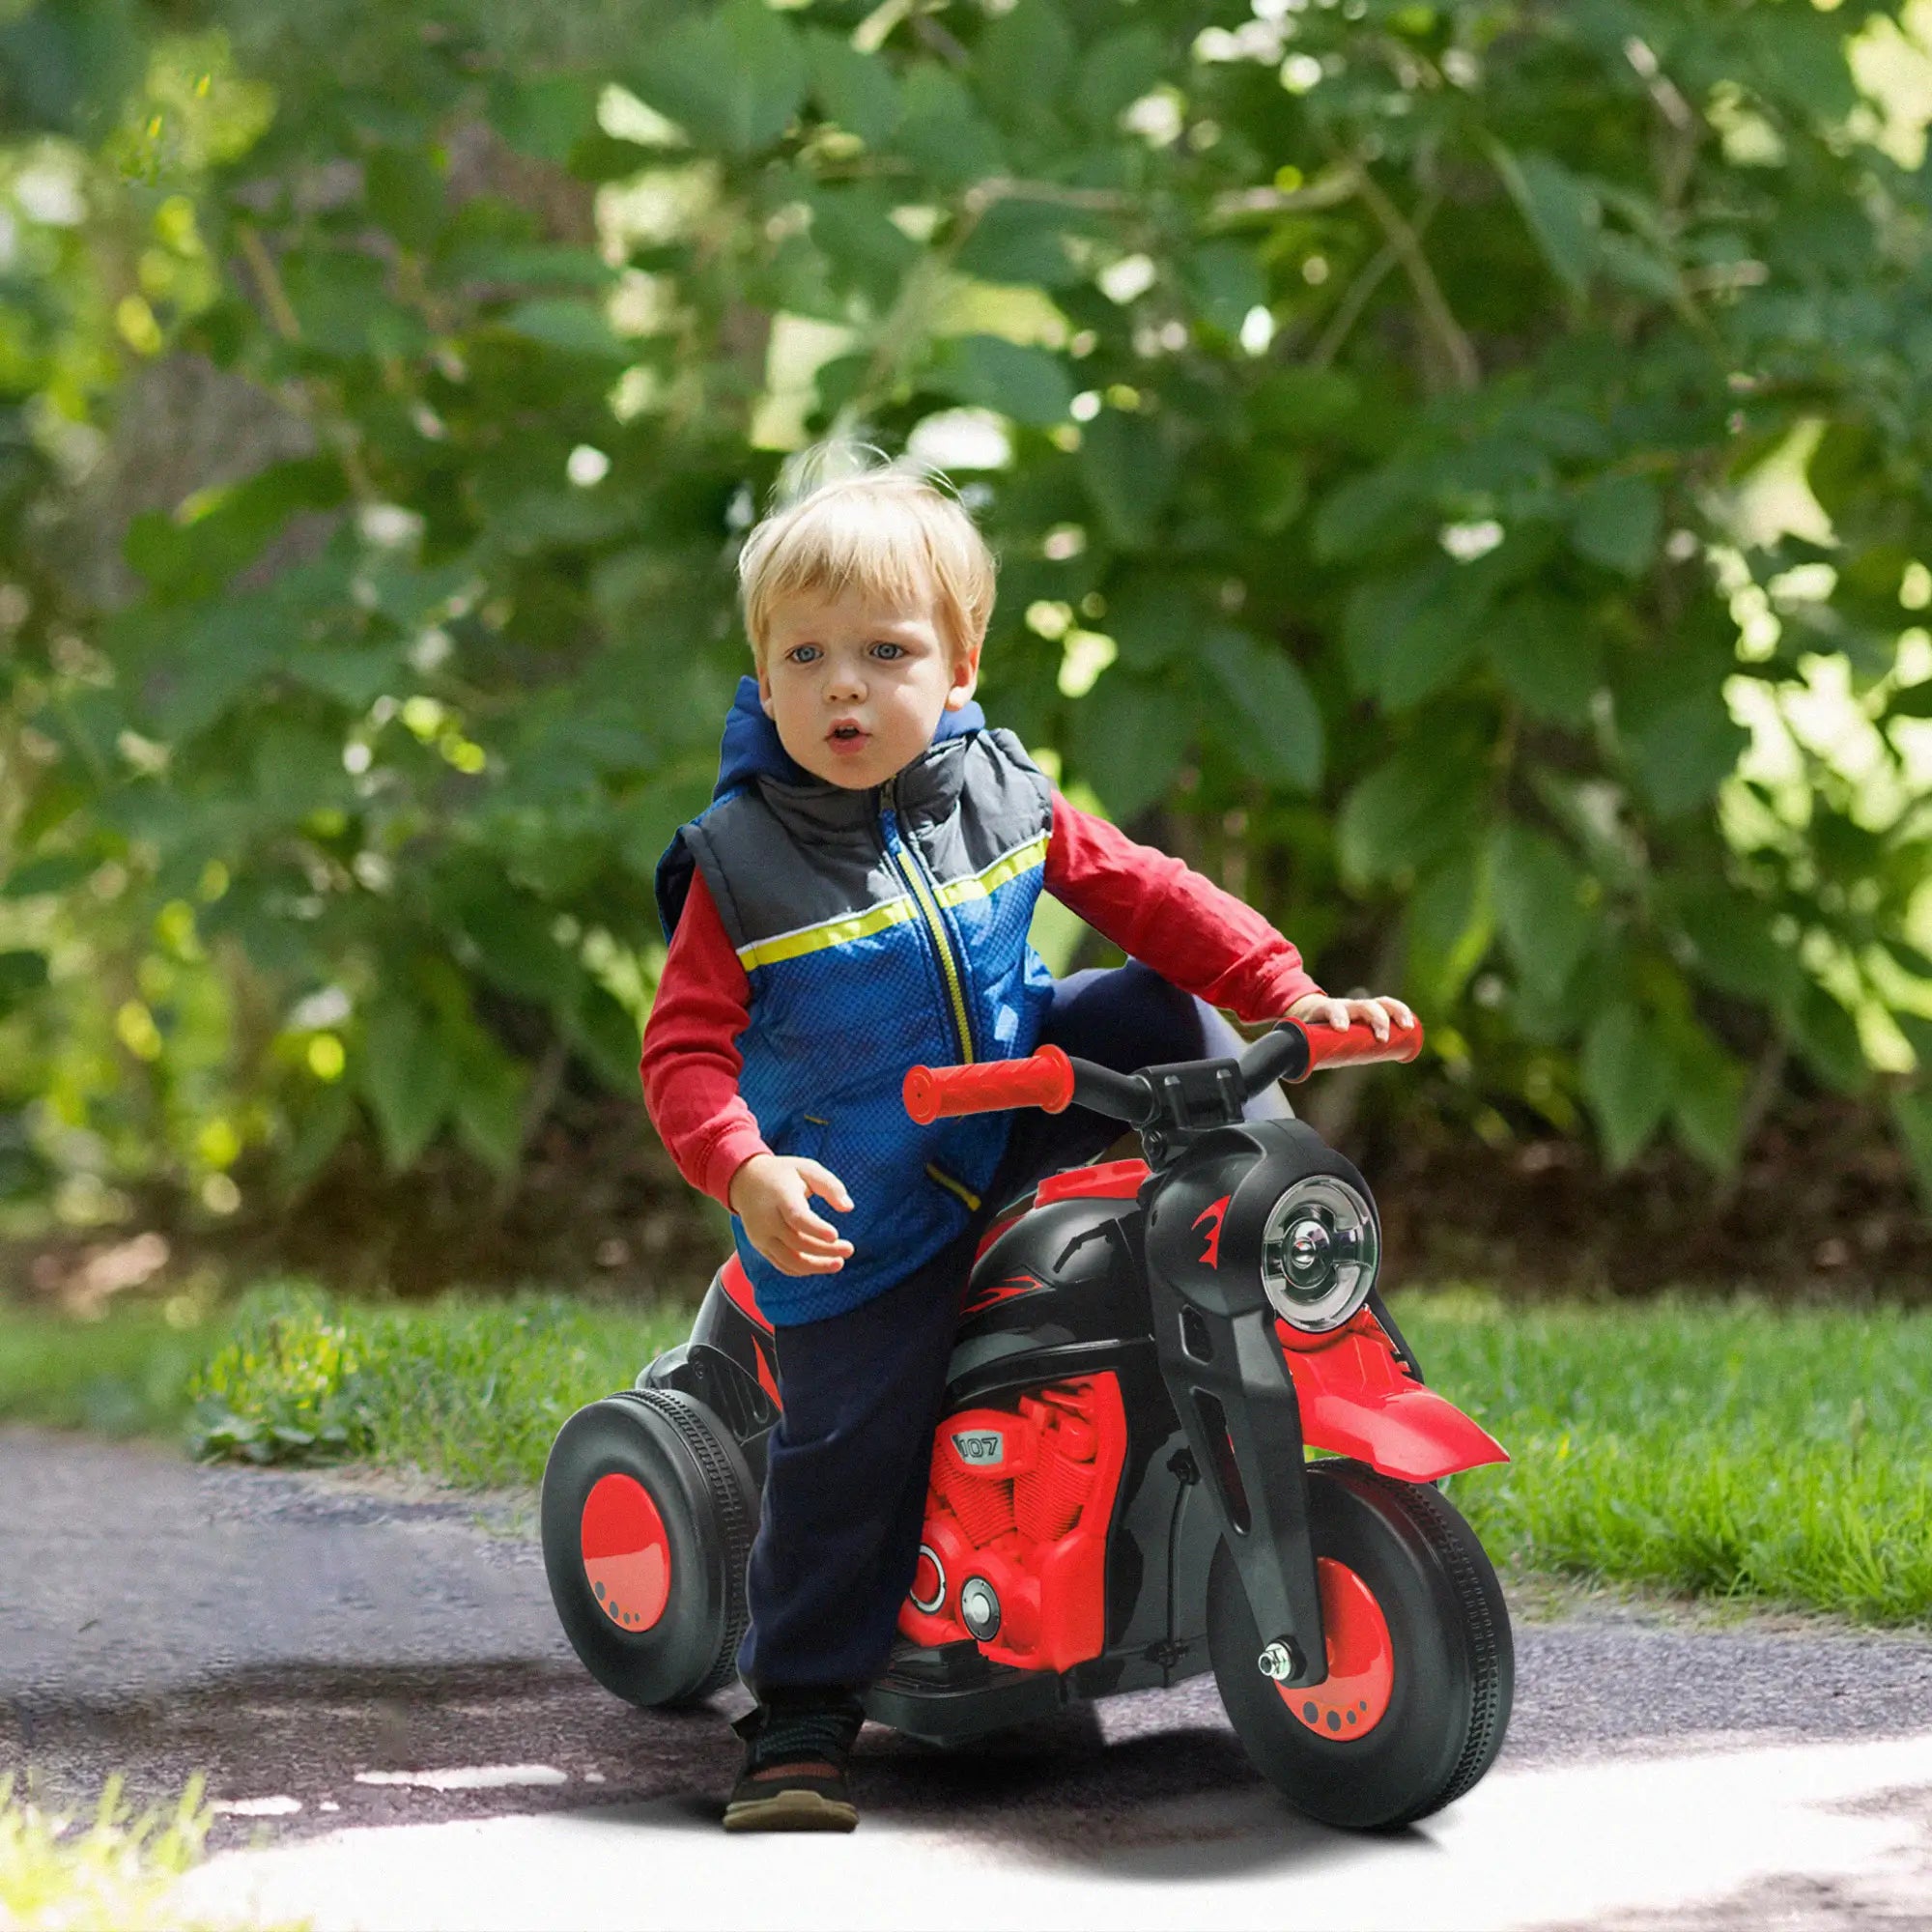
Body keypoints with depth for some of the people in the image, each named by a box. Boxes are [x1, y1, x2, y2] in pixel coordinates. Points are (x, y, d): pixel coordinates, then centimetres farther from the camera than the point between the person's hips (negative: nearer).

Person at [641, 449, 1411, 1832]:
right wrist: (747, 1171, -34)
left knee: (1171, 1019, -11)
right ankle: (801, 1717, 6)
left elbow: (1139, 891, 2)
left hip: (1018, 1104, 4)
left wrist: (1289, 992, -9)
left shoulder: (1002, 797, -5)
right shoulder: (740, 864, -16)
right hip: (861, 1210, -4)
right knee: (849, 1447, -9)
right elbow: (688, 1048, -16)